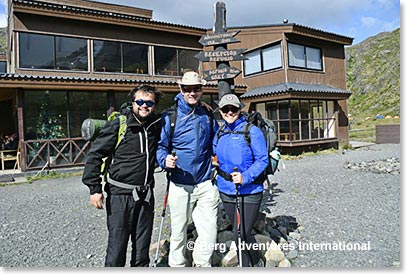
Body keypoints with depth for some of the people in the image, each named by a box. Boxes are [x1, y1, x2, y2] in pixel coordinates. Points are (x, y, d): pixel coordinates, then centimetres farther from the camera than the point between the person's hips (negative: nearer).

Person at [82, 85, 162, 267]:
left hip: (146, 195, 5)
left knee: (142, 248, 14)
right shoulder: (118, 125, -8)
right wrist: (95, 188, -10)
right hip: (120, 195, -4)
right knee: (117, 250, 0)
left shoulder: (157, 126, 5)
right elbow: (95, 154, -7)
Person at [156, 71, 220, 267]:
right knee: (178, 232, 11)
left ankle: (202, 264, 31)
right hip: (180, 185, -2)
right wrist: (165, 159, -20)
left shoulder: (208, 116, 9)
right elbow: (161, 146, 0)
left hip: (206, 184, 3)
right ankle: (177, 265, 35)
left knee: (209, 233, 5)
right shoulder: (169, 116, -1)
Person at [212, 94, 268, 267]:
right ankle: (257, 263, 37)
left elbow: (262, 160, -12)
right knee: (238, 231, 16)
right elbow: (213, 152, 24)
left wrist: (245, 177, -25)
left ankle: (254, 263, 20)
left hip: (249, 191, -6)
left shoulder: (252, 131, -9)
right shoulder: (220, 133, 8)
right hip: (226, 191, 6)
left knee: (242, 233, -8)